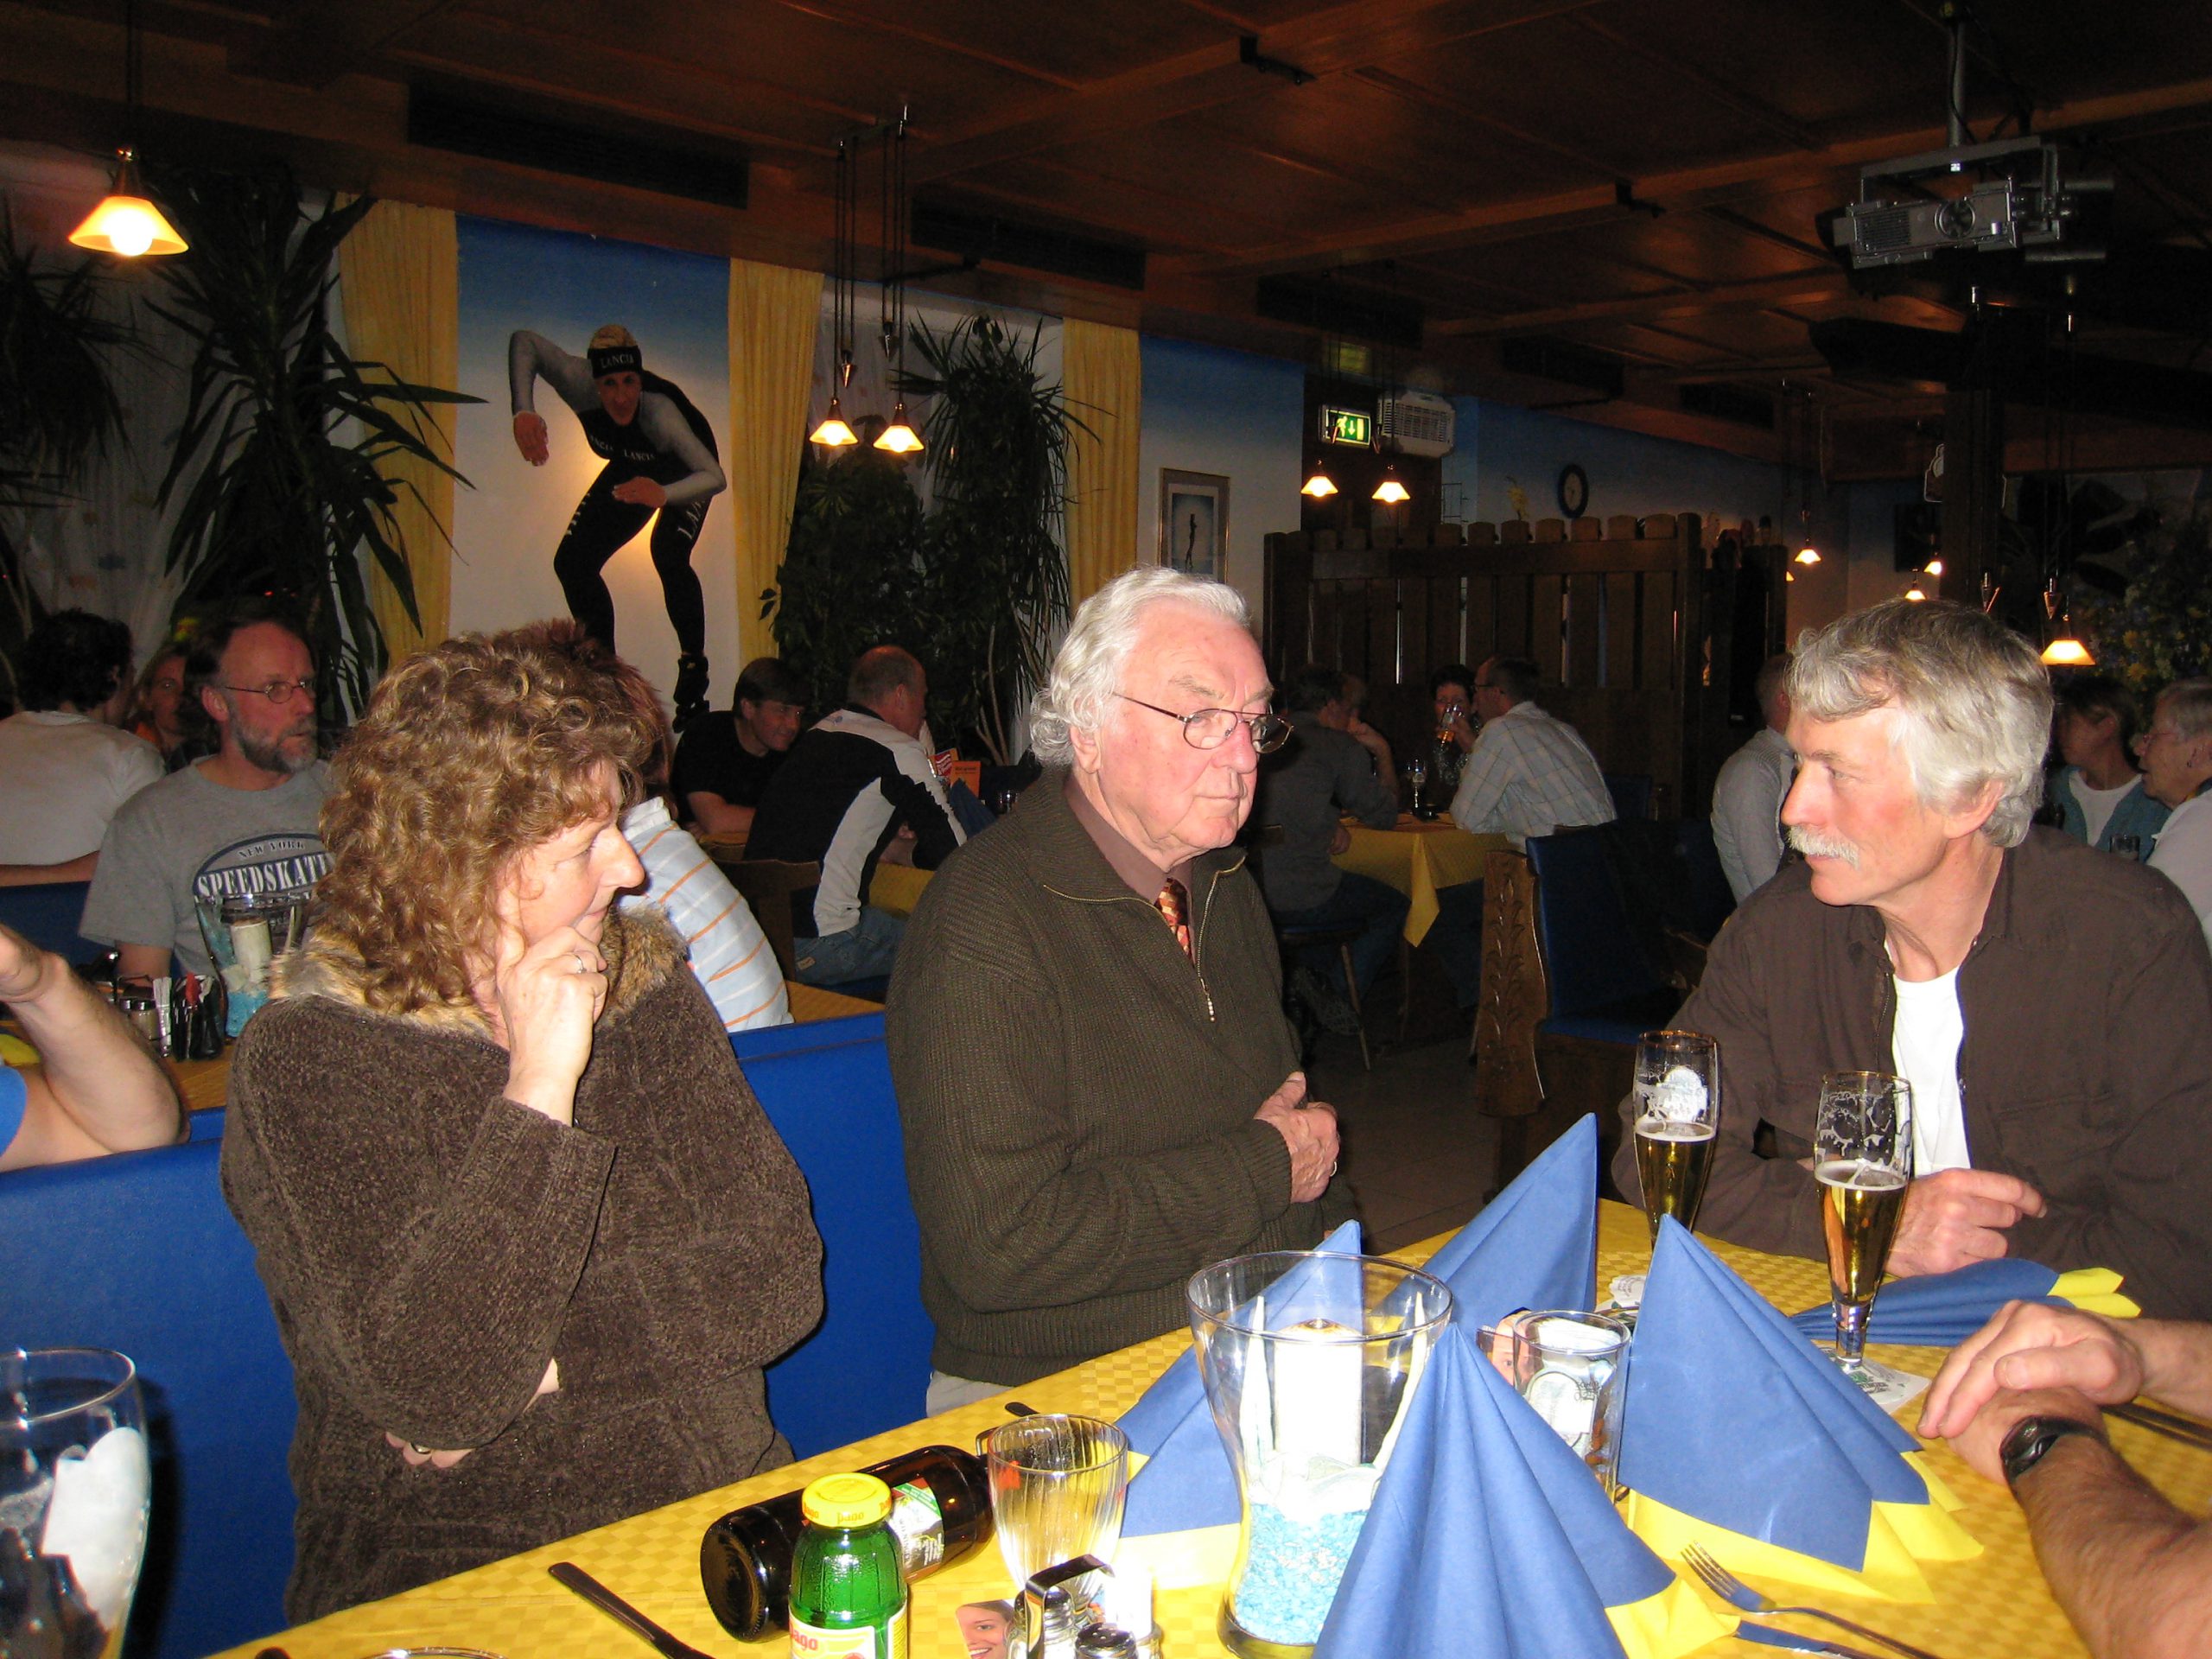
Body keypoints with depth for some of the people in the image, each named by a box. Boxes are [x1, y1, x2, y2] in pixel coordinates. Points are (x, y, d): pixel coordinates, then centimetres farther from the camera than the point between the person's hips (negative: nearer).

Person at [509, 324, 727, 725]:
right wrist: (523, 412, -39)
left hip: (684, 473, -5)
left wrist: (664, 494, -70)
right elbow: (524, 341, -23)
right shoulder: (580, 385, -33)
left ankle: (694, 673, -16)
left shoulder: (659, 410, -43)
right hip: (631, 470, 5)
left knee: (668, 554, -32)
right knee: (572, 561, -3)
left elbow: (714, 477, -50)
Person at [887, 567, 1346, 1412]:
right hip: (1063, 1397, -7)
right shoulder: (984, 923, -17)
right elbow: (994, 1246, -24)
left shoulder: (1224, 884, 12)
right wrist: (1262, 1168, -15)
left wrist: (1328, 1223, 5)